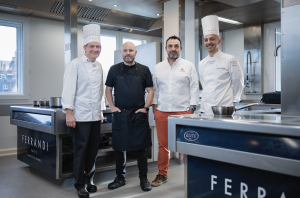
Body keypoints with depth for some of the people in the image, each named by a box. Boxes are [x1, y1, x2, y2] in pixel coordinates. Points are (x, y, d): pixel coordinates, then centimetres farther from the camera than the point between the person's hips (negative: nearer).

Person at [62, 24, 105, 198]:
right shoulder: (76, 64, -7)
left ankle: (89, 180, 30)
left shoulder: (99, 66, 13)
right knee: (81, 150, 1)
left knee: (93, 149, 12)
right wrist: (69, 113, -16)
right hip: (80, 116, -6)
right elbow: (69, 89, -12)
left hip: (95, 116, 6)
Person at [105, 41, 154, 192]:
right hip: (120, 113, 1)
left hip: (139, 114, 0)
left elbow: (150, 90, 7)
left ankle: (143, 178, 16)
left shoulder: (144, 70, 6)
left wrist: (145, 107, -3)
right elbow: (108, 90, 11)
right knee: (119, 147, 7)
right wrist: (112, 107, 0)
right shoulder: (114, 69, 7)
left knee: (141, 147, 3)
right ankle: (120, 178, 22)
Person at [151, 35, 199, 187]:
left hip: (183, 111, -2)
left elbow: (194, 88, 2)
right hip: (162, 112, 3)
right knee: (163, 145, 7)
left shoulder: (188, 66, 5)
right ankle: (162, 174, 21)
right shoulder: (158, 67, 13)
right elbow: (155, 89, 15)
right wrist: (155, 107, 8)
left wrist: (191, 108, -5)